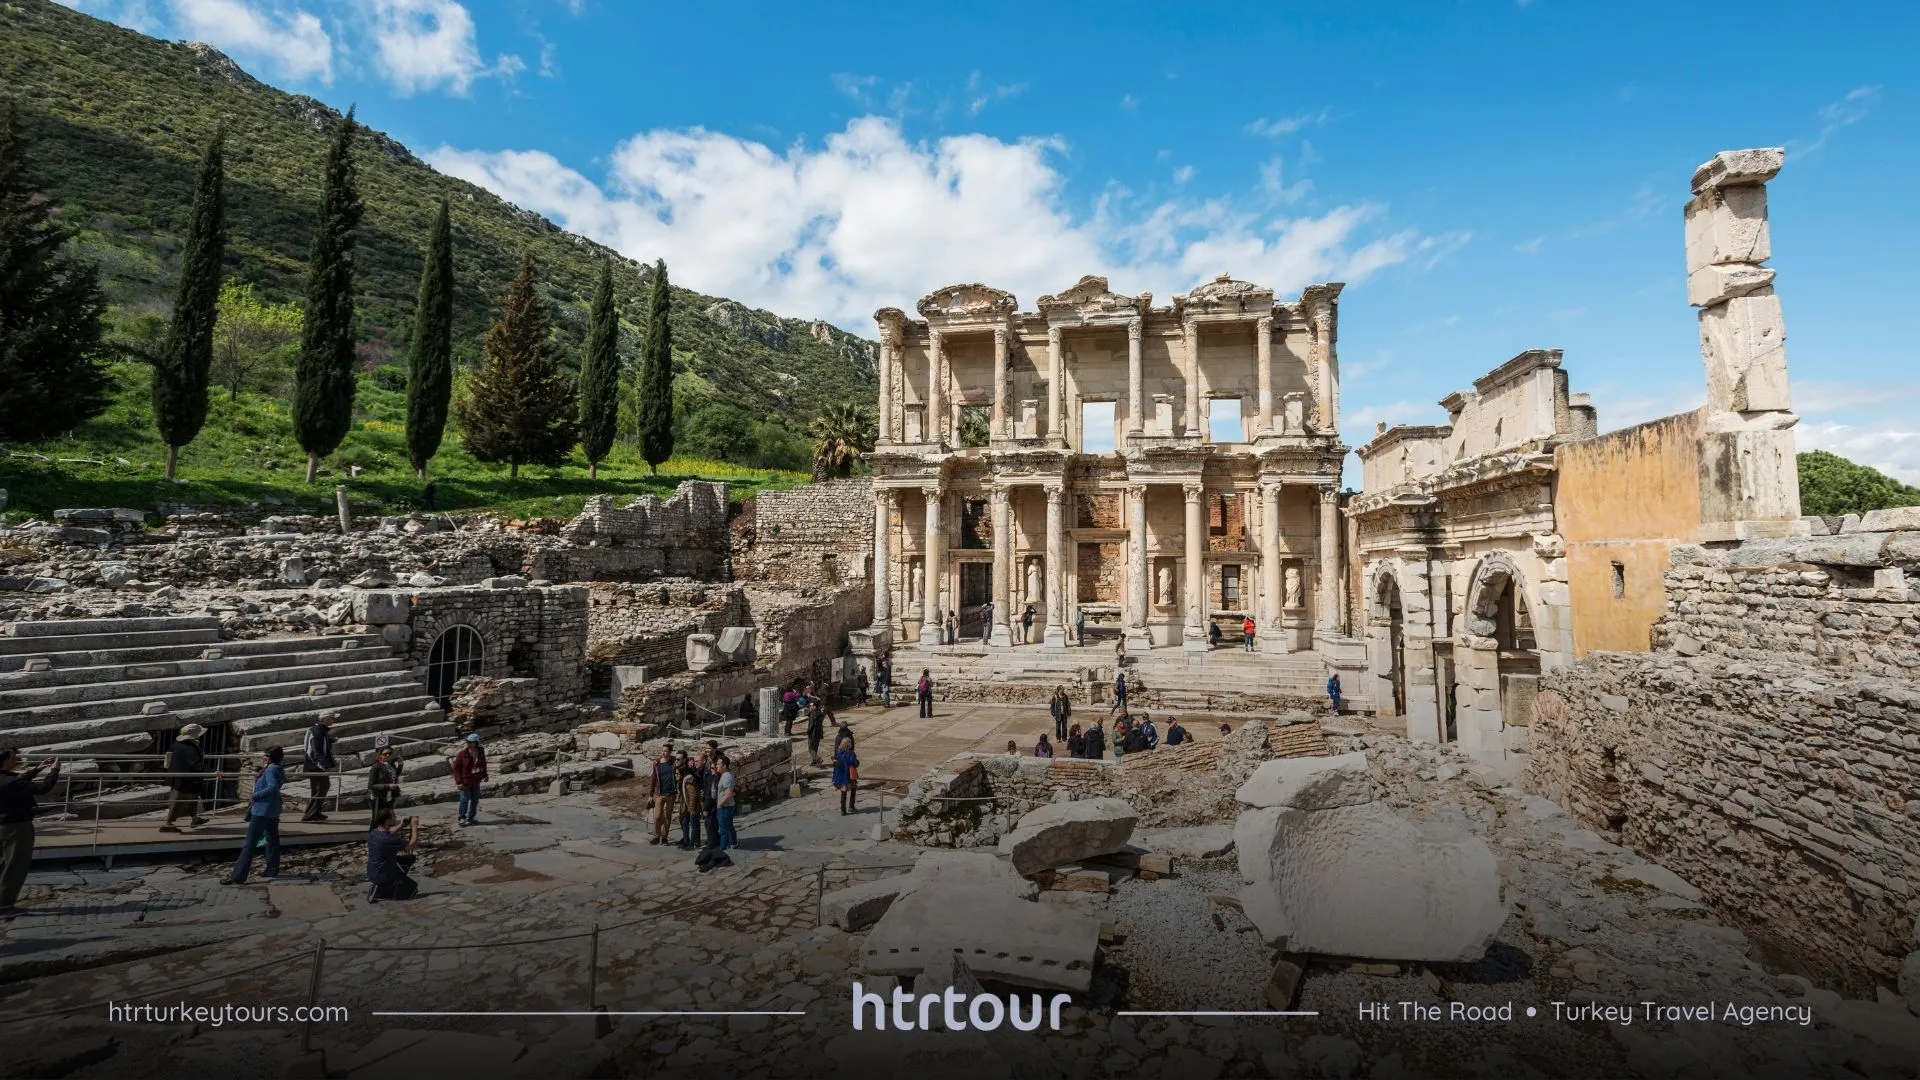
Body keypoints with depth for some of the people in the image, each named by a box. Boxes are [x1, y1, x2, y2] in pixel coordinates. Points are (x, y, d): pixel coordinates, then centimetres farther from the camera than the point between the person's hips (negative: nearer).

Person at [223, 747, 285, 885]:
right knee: (273, 839, 15)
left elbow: (273, 786, -30)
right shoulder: (278, 770, 9)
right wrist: (264, 768, 10)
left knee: (249, 843, -6)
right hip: (273, 811, 10)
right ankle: (273, 869, 23)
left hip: (262, 810, -10)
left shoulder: (270, 770, -17)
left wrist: (256, 795, -21)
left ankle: (238, 876, -4)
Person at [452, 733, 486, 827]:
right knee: (465, 799, 0)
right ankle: (462, 818, 14)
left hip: (476, 781, 5)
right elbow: (456, 767, -13)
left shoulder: (480, 752, -3)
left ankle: (471, 817, 26)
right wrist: (459, 781, -15)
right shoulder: (462, 753, -18)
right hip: (465, 781, -5)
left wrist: (484, 775, 11)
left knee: (475, 799, 13)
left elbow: (483, 764, 13)